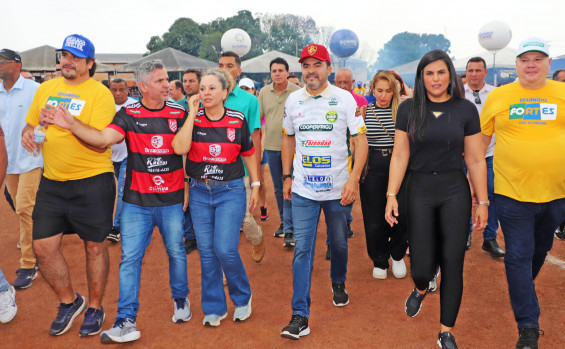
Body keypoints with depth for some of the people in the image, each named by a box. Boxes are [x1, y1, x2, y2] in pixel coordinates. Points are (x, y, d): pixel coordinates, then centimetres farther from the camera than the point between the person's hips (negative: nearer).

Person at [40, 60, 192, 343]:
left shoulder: (179, 113, 1)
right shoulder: (128, 114, -1)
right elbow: (103, 139, -14)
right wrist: (71, 124, -23)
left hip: (171, 200, 0)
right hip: (136, 201, 0)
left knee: (176, 252, 12)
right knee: (130, 258, 0)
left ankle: (180, 300, 36)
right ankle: (126, 322, 7)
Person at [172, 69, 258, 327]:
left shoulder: (237, 120, 0)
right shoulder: (193, 119, -1)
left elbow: (249, 154, 10)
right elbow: (179, 148, -18)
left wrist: (255, 185, 9)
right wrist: (193, 114, -15)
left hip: (231, 191, -2)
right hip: (199, 192, 2)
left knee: (225, 249, -11)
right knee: (206, 252, 7)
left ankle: (243, 298, 16)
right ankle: (214, 308, 23)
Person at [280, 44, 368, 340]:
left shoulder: (345, 99, -5)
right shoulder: (293, 100, 4)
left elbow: (360, 140, -7)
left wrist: (354, 179, -17)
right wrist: (286, 176, 11)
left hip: (338, 189, -1)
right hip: (303, 190, 1)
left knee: (339, 243, 16)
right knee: (302, 250, -2)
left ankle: (338, 283, 46)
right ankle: (300, 316, 2)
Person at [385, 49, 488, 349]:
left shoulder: (465, 110, 1)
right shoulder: (409, 109, 0)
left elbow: (475, 160, 2)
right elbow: (400, 155, -1)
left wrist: (482, 202, 2)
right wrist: (391, 195, -6)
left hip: (455, 192, 1)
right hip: (419, 191, 0)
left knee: (452, 263, 4)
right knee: (421, 264, 0)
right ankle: (420, 289, 40)